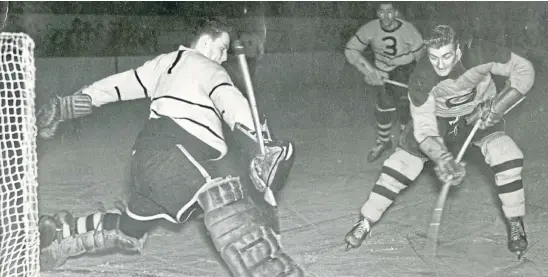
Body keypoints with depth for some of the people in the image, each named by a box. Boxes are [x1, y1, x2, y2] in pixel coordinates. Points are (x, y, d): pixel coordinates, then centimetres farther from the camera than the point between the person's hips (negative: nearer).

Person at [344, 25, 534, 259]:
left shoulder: (479, 53, -32)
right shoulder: (421, 78, -32)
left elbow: (523, 70, -19)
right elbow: (424, 128, -29)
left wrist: (499, 106, -28)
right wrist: (441, 158, -46)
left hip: (480, 112, 0)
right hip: (438, 116, 0)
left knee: (505, 156, -25)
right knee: (400, 166, -9)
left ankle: (515, 224, -5)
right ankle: (365, 222, 8)